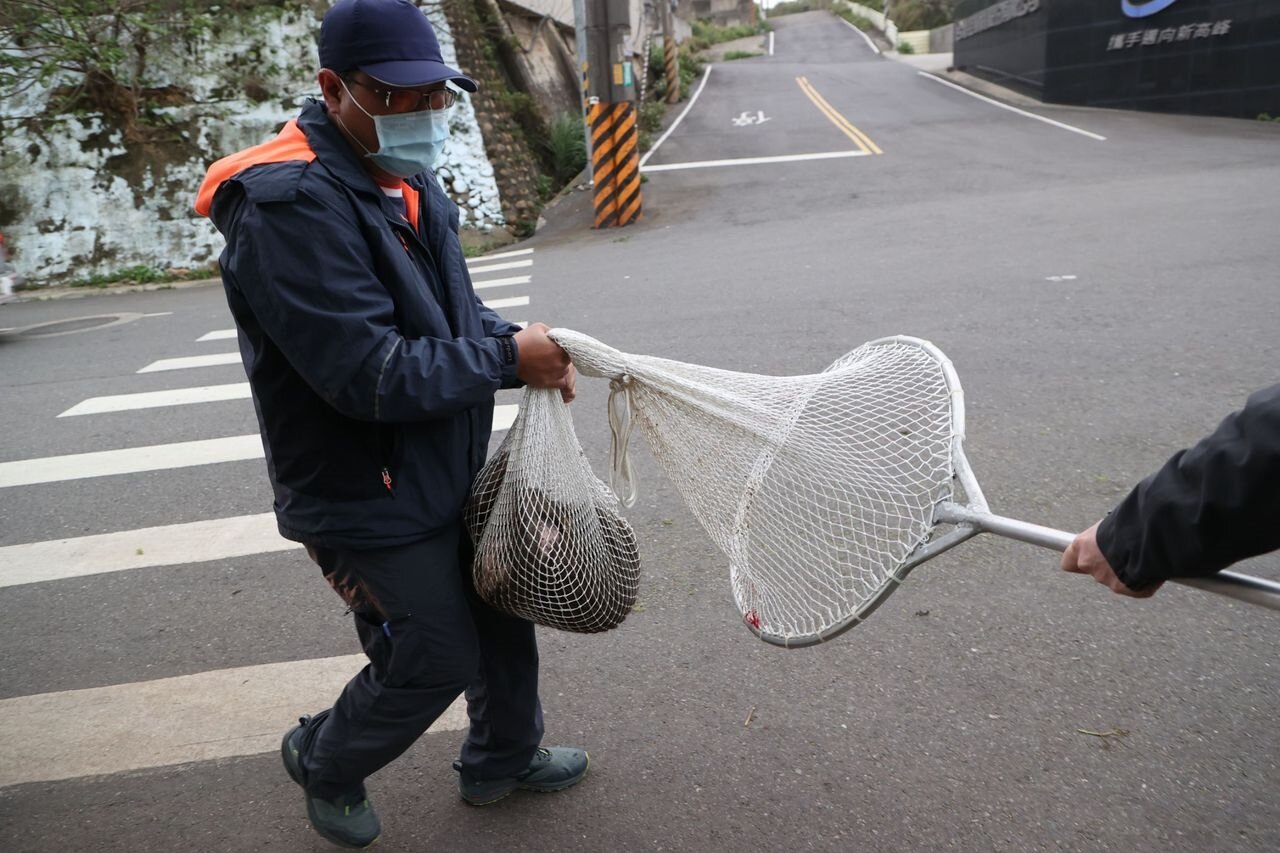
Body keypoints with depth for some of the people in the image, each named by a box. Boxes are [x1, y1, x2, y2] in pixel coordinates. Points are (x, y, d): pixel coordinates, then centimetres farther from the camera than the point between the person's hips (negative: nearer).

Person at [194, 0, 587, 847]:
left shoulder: (407, 180, 4)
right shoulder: (292, 207, -26)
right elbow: (370, 376, -31)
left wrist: (520, 343, -5)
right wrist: (509, 360, -22)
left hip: (449, 474, 9)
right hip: (368, 499, -9)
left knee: (503, 611, 20)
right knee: (433, 659, 6)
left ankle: (505, 756, 46)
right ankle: (325, 763, 37)